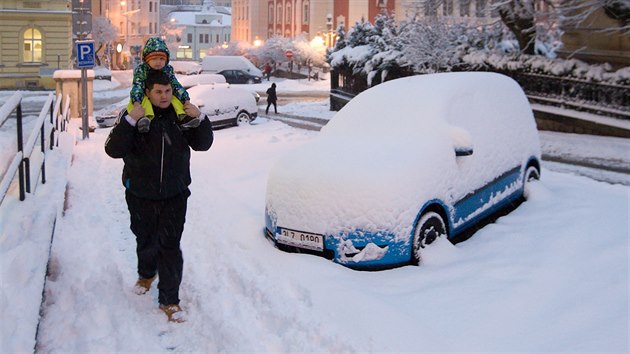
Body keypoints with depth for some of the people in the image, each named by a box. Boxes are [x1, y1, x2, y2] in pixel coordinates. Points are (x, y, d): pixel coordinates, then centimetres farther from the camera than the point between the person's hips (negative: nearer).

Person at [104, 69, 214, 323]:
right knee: (146, 240, 19)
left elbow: (202, 144, 4)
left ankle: (169, 300, 4)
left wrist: (200, 119, -14)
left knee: (170, 245, -4)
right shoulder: (132, 115, -9)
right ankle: (146, 273, 50)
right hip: (140, 195, 0)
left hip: (175, 195, 0)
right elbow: (113, 150, -18)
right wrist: (130, 121, -31)